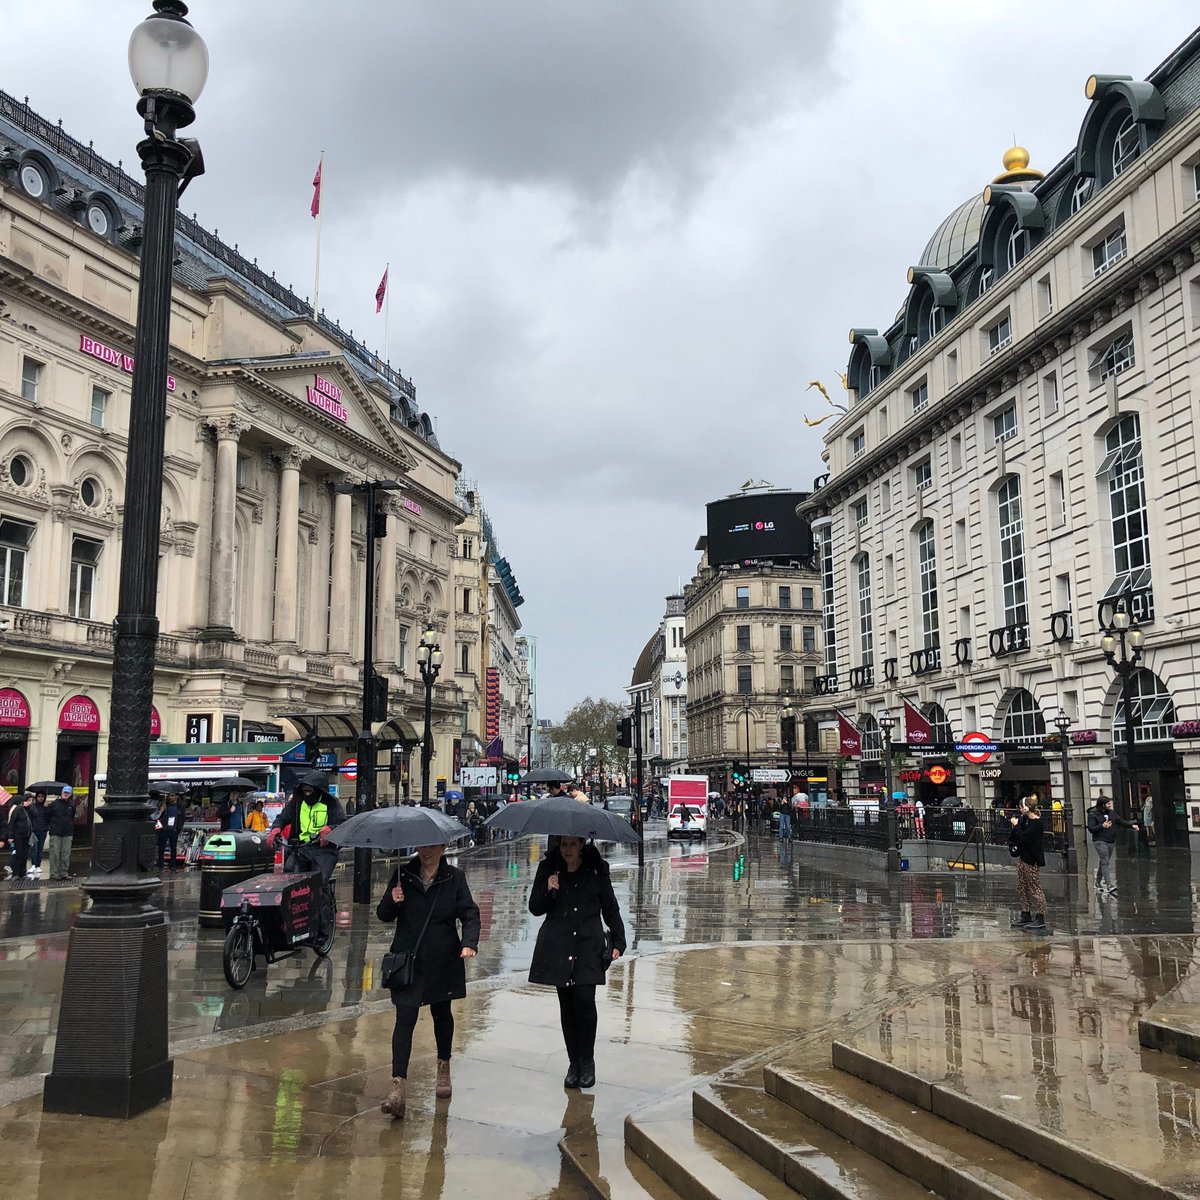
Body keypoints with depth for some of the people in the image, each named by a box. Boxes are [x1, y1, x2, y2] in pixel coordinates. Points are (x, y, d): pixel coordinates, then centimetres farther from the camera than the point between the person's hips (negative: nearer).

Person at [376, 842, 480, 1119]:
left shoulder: (454, 878, -3)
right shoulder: (402, 875, -2)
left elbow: (470, 914, -5)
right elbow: (384, 915, 4)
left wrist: (469, 943, -23)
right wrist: (392, 902, -18)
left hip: (443, 961, 1)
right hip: (408, 960, -1)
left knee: (441, 1013, 17)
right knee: (405, 1019, -10)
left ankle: (444, 1068, 39)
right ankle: (398, 1086, -12)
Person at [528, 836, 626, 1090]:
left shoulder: (597, 869, 2)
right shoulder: (548, 868, 3)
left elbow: (610, 909, 9)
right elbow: (535, 908, 5)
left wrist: (618, 942, 4)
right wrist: (549, 891, -14)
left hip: (588, 945, -1)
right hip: (558, 947, 2)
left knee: (584, 999, -14)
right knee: (566, 1004, 3)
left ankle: (587, 1062, 3)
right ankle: (574, 1062, 16)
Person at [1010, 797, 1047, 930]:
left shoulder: (1036, 823, -17)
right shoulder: (1025, 819, 10)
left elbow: (1023, 838, -26)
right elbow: (1016, 838, 15)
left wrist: (1016, 825, -14)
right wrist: (1015, 825, 1)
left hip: (1032, 860, -10)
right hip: (1023, 857, 10)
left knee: (1035, 889, -4)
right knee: (1022, 888, 14)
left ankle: (1040, 919, 1)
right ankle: (1026, 916, 23)